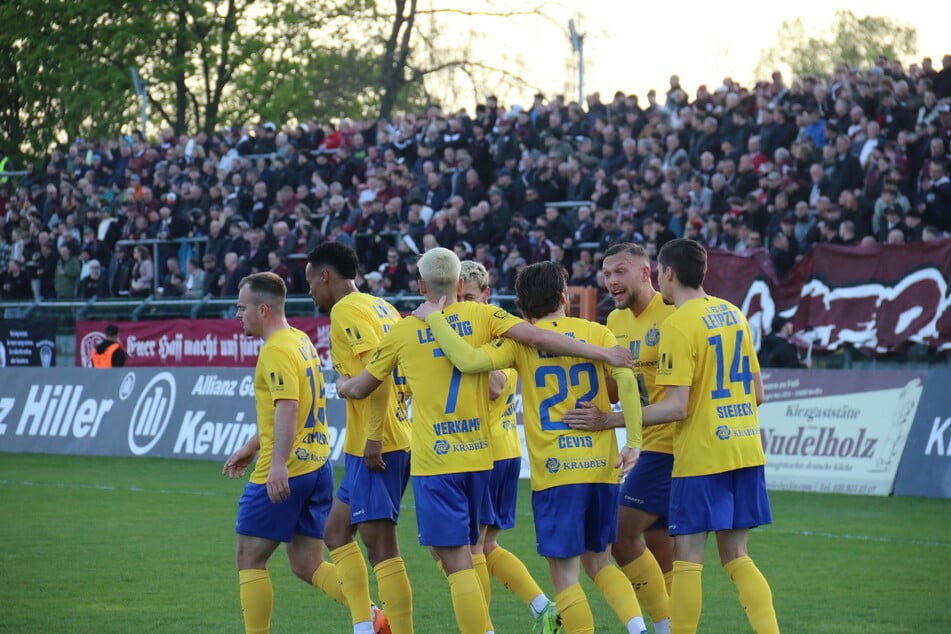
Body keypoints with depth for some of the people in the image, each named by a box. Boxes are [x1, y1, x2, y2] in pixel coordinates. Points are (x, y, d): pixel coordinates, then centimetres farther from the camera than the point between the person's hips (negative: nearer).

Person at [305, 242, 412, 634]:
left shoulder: (347, 310, -10)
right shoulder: (382, 308, 17)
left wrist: (373, 438, -23)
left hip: (373, 447, -10)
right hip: (397, 438, 10)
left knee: (381, 547, -8)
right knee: (337, 530, 17)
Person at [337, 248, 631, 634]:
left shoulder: (403, 332, 2)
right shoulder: (482, 316, 3)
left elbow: (359, 389, 13)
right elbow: (535, 337, -11)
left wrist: (342, 385, 36)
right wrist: (602, 353, -9)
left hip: (434, 461, -3)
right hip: (479, 456, 3)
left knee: (456, 562, -4)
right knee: (463, 552, 18)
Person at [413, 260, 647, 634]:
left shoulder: (521, 340, -1)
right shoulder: (596, 332, 7)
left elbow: (468, 360, -16)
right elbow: (626, 379, -7)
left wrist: (433, 319, -3)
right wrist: (634, 441, -7)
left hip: (555, 470, -4)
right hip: (602, 465, 4)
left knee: (564, 573, 3)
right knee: (597, 561, 18)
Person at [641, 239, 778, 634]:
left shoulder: (678, 324, -13)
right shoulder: (732, 314, 10)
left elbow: (676, 408, -18)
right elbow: (757, 393, 15)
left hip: (701, 455, -7)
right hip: (745, 449, 7)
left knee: (687, 557, -1)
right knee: (736, 557, 11)